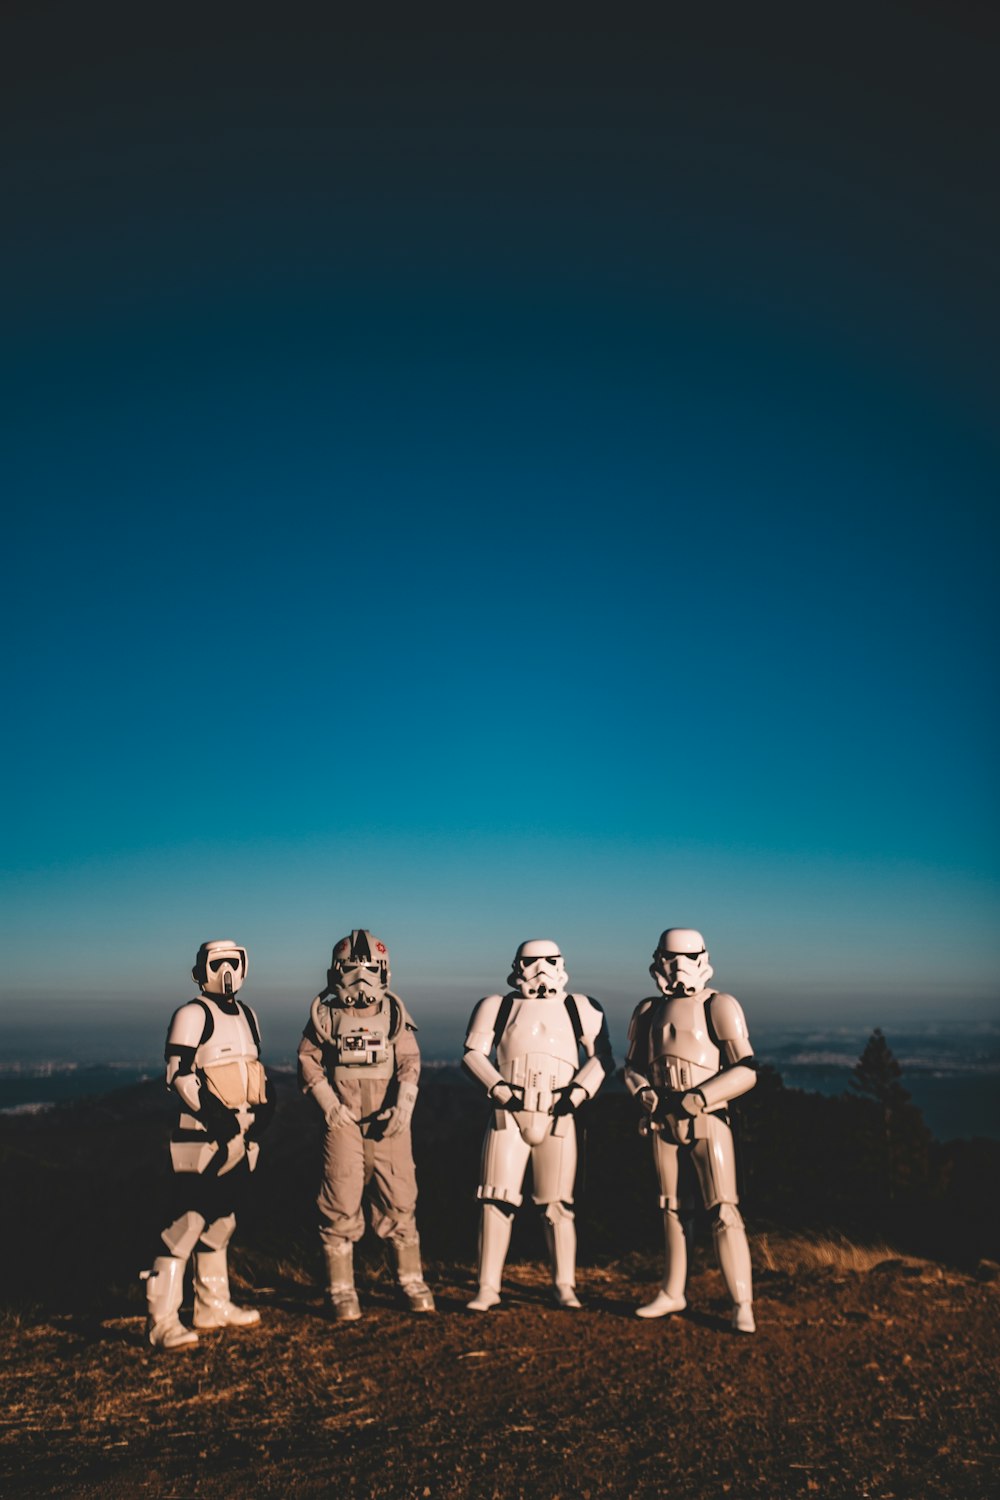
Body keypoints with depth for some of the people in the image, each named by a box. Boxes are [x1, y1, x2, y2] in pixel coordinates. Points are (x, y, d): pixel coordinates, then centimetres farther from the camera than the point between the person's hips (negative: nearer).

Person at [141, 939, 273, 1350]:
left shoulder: (246, 1015, 14)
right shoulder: (193, 1015, -11)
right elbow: (179, 1074, -18)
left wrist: (263, 1109, 8)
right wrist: (216, 1115, -21)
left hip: (240, 1135, 8)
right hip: (202, 1136, -8)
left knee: (220, 1219, 16)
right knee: (187, 1221, -8)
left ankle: (213, 1305, 28)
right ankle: (162, 1320, -2)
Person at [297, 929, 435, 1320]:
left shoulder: (394, 1012, 4)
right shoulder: (325, 1013, 0)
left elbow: (409, 1062, 2)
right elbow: (308, 1061, 3)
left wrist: (403, 1106, -11)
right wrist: (330, 1105, -6)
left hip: (388, 1123, 1)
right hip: (343, 1123, -1)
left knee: (400, 1201, 5)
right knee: (341, 1204, 1)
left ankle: (412, 1281, 20)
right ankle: (341, 1290, 15)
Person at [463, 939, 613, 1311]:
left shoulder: (579, 1008, 9)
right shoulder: (498, 1006, 8)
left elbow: (602, 1056, 7)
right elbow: (473, 1052, 3)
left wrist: (579, 1091, -6)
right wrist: (498, 1088, -9)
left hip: (558, 1116, 1)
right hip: (508, 1114, 0)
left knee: (557, 1204, 5)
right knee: (497, 1199, -3)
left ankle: (565, 1286, 18)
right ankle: (488, 1287, 7)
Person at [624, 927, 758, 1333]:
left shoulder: (718, 1007, -7)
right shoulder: (649, 1010, 9)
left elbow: (746, 1069, -11)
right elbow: (633, 1066, 15)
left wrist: (699, 1098, -19)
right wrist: (643, 1092, -6)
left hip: (706, 1122, -5)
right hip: (663, 1122, 5)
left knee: (723, 1211, -7)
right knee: (671, 1208, 15)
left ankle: (742, 1306, 1)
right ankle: (672, 1293, 28)